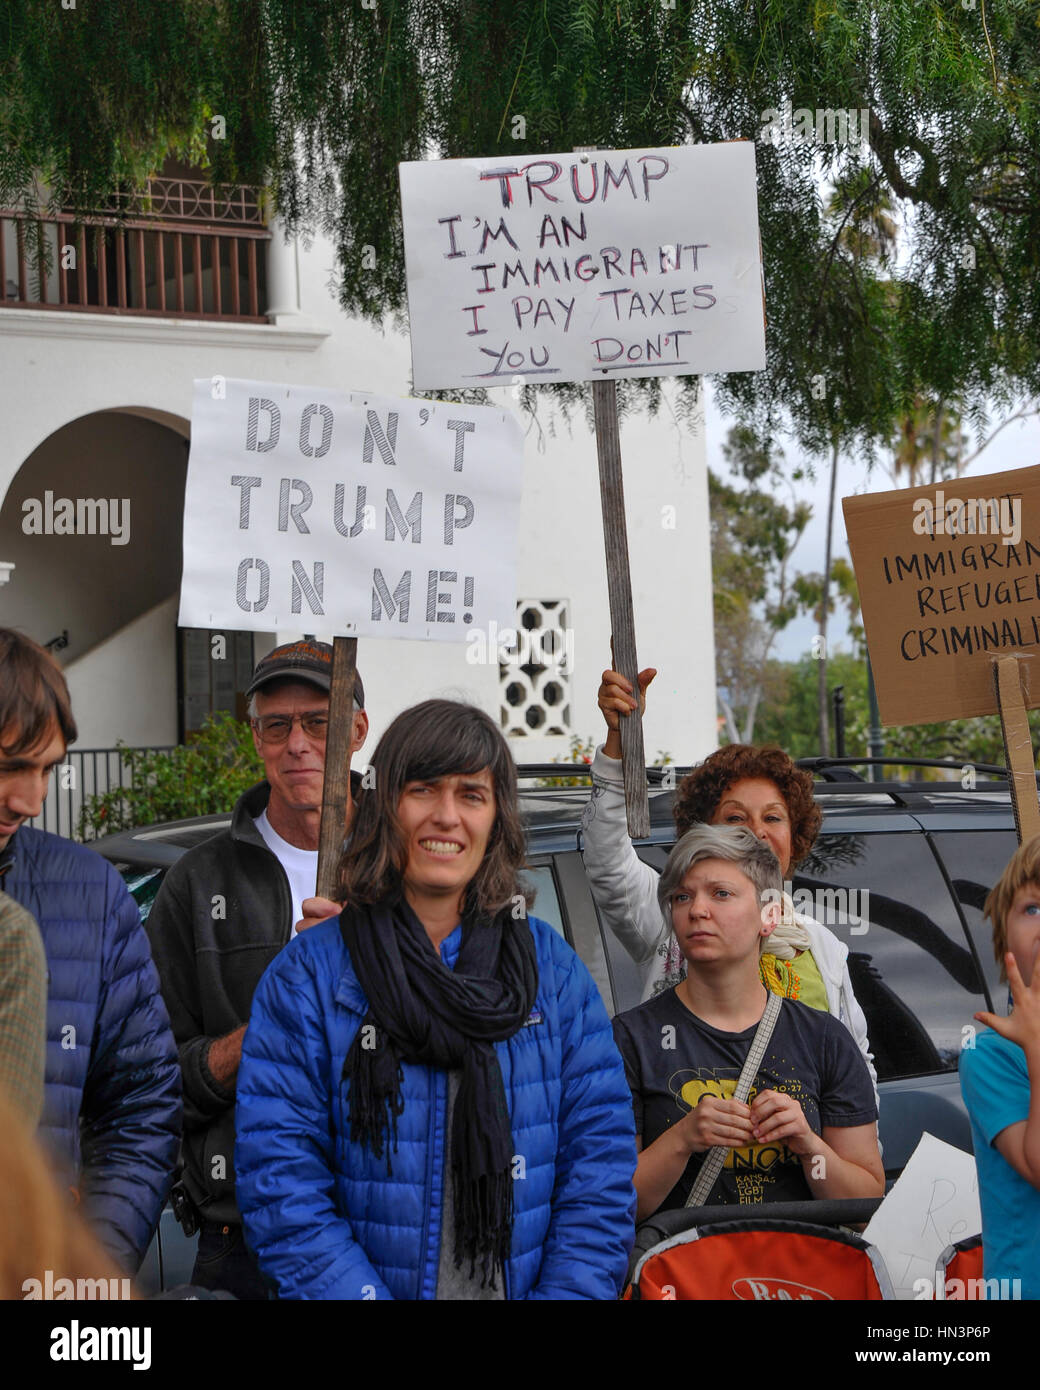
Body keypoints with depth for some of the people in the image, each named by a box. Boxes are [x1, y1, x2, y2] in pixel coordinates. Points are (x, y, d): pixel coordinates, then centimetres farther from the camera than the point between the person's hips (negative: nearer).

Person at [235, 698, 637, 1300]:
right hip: (369, 1288, -2)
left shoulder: (554, 967, 9)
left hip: (528, 1288, 2)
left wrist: (565, 1292, -7)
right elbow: (282, 1187, -4)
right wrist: (364, 1295, -14)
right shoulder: (307, 976, 3)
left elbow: (601, 1165, 6)